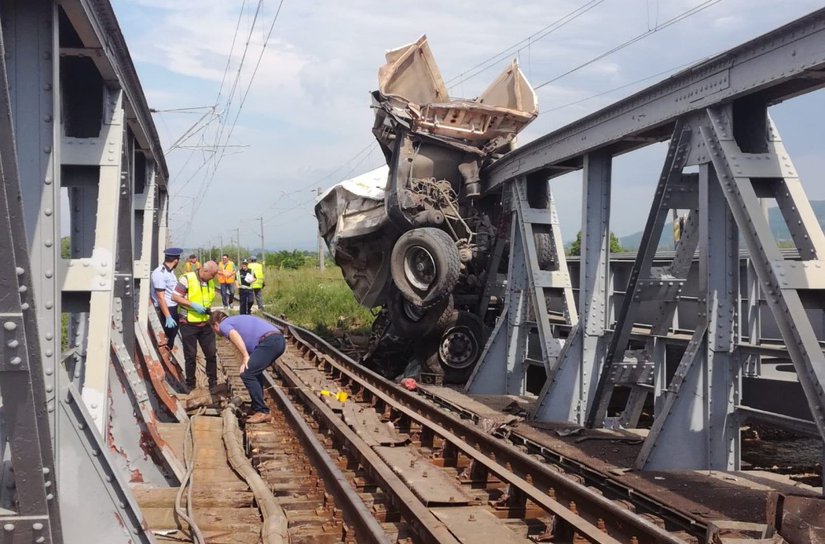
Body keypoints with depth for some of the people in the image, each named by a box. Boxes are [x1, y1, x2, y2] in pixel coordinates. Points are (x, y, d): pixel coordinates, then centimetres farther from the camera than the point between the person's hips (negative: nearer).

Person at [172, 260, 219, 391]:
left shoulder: (210, 282, 6)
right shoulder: (187, 279, -15)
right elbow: (175, 297, -16)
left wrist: (209, 309, 5)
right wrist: (193, 305, -22)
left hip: (205, 324, 6)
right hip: (189, 325, -5)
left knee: (211, 353, 6)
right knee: (191, 356, 5)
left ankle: (213, 383, 17)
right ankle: (190, 384, 18)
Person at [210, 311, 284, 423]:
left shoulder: (224, 325, 8)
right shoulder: (237, 320, 35)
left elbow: (235, 336, -16)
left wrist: (245, 357, -12)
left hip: (269, 341, -9)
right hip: (279, 339, 9)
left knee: (247, 374, -5)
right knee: (254, 372, 25)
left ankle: (262, 412, -4)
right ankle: (257, 408, 29)